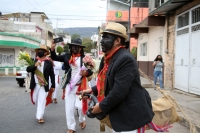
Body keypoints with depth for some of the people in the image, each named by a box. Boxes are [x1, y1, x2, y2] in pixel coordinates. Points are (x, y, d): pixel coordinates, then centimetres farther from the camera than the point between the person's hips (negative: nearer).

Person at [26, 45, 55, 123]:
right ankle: (40, 111, 42)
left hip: (44, 85, -4)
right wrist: (35, 65, -22)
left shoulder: (49, 63, -3)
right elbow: (28, 69, -5)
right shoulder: (33, 61, 6)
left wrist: (53, 86, -1)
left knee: (42, 101, -7)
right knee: (35, 100, 17)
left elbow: (52, 75, 0)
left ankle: (40, 117, 0)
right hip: (35, 85, 4)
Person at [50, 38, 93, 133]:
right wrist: (52, 49, -10)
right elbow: (55, 58, 7)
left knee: (81, 106, -5)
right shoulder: (67, 56, 4)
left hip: (80, 86, -3)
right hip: (69, 86, 3)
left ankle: (82, 120, 30)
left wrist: (86, 73, -24)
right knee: (69, 108, 7)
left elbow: (91, 71, -2)